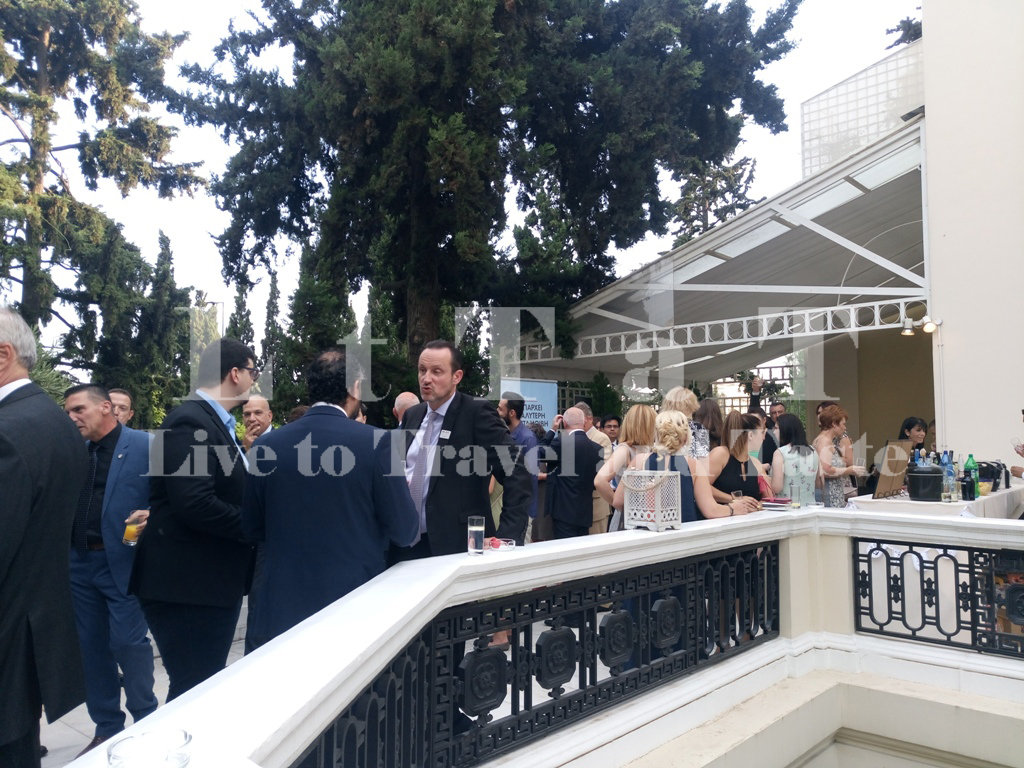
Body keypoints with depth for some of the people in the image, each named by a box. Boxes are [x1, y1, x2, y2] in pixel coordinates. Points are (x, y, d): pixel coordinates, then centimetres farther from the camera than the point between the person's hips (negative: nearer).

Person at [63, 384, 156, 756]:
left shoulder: (146, 445, -7)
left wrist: (152, 516, -26)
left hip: (123, 561, -6)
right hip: (80, 562, 6)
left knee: (128, 641, -4)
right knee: (91, 646, 12)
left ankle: (147, 723, 15)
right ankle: (106, 728, 26)